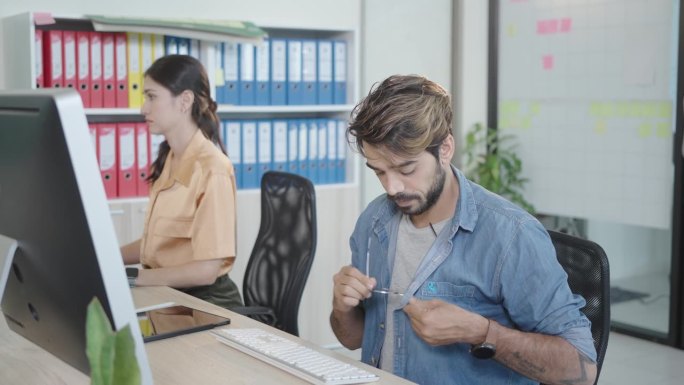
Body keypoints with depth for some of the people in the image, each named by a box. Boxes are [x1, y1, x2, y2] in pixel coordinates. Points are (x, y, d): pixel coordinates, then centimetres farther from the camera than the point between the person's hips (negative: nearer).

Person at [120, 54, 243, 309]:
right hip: (168, 294, 7)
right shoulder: (170, 160, 7)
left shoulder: (211, 169, -18)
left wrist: (132, 277, -18)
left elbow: (206, 270, -20)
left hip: (205, 301, -7)